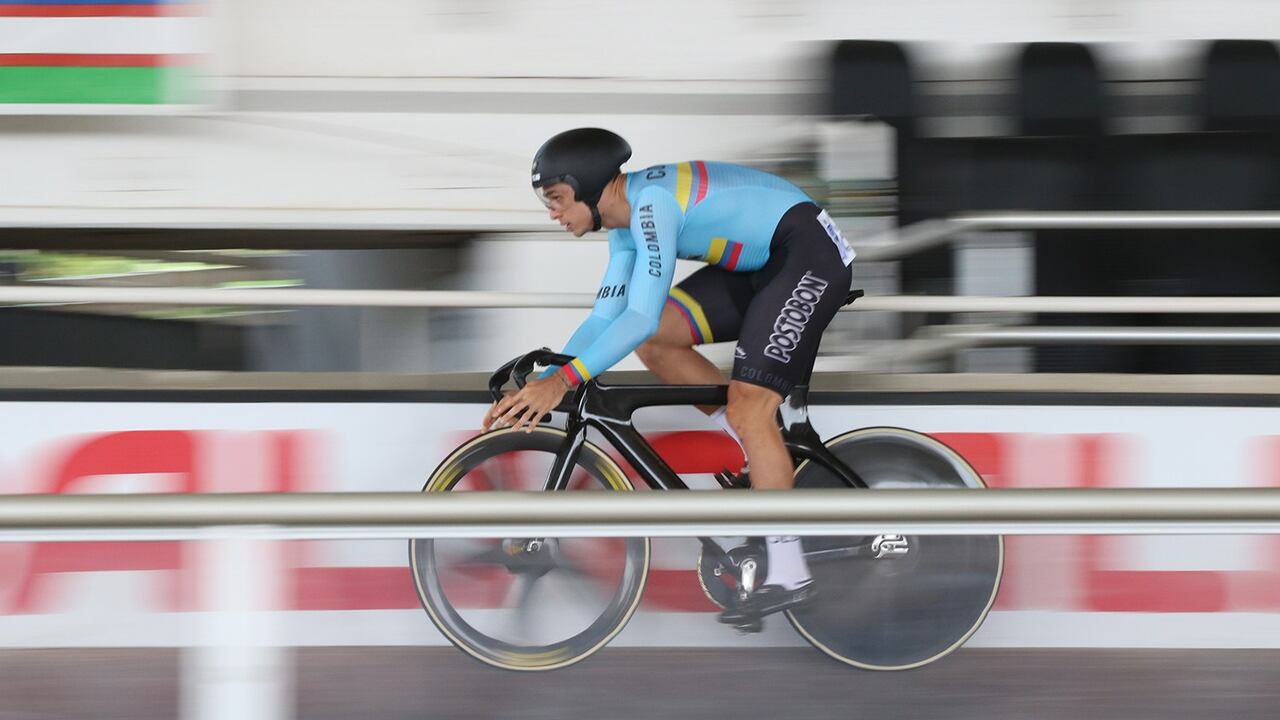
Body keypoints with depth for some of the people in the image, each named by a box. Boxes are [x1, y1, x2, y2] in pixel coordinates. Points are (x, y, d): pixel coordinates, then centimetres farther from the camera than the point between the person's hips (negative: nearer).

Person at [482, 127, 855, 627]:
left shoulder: (653, 203, -24)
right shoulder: (626, 225, 7)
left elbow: (643, 315, -31)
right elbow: (604, 319, 9)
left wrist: (563, 380, -35)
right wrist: (540, 385, -2)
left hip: (810, 256, -10)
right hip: (760, 264, 10)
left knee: (748, 409, -17)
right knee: (653, 343, 0)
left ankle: (788, 576, -12)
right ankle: (768, 458, 9)